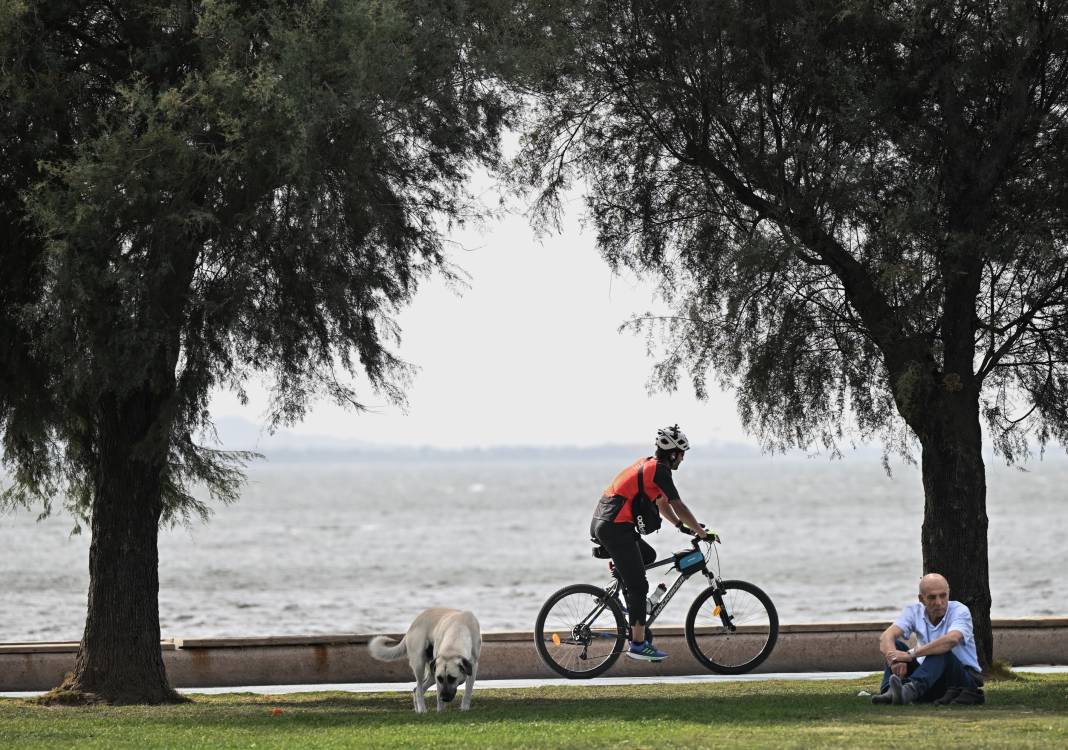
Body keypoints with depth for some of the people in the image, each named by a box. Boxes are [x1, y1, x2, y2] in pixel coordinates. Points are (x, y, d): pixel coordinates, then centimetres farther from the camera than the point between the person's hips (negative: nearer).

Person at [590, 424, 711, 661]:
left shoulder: (647, 465, 21)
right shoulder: (659, 471, -8)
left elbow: (661, 503, 31)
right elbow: (678, 506, -8)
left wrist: (682, 526, 30)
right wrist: (701, 532, 1)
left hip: (601, 525, 10)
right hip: (616, 528, -10)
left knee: (648, 555, 27)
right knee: (639, 586, -5)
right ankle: (638, 644, -4)